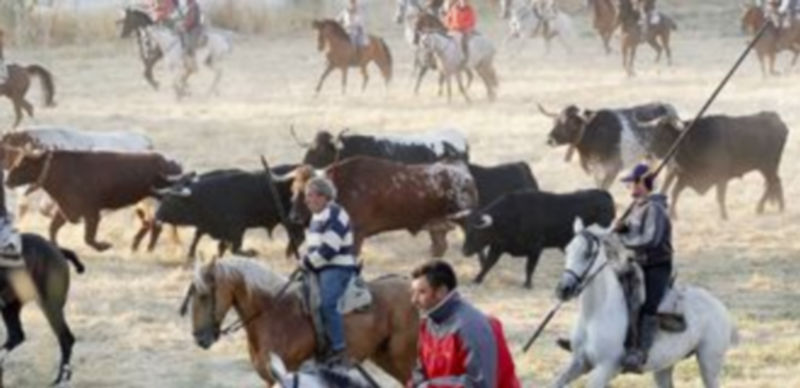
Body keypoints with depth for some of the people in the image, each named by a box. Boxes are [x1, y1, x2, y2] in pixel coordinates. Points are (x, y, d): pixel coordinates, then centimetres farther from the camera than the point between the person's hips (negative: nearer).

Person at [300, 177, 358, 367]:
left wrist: (308, 263, -12)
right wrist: (305, 261, 9)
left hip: (337, 268, -11)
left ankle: (340, 351, -26)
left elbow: (329, 250, -20)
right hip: (321, 270, 11)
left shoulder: (335, 216, -13)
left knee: (327, 304, -27)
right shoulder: (317, 217, 18)